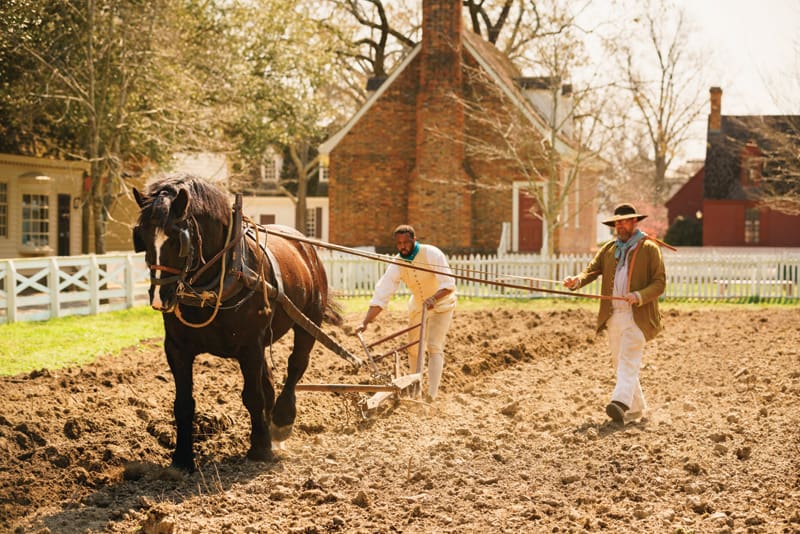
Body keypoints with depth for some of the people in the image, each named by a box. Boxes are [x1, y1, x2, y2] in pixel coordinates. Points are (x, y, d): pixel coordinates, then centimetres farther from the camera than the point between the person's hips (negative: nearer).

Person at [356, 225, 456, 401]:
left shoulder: (431, 254, -28)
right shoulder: (397, 265, -17)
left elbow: (448, 284, -33)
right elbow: (381, 295, -21)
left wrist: (433, 298, -52)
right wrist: (365, 322, -31)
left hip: (441, 303, -5)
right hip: (418, 305, 5)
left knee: (434, 347, -17)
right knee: (413, 348, 10)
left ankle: (431, 395, -21)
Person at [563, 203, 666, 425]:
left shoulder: (649, 248, -1)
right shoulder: (609, 249, 15)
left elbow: (660, 282, -5)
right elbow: (592, 270, 4)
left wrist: (639, 296, -22)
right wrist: (576, 281, -18)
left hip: (637, 316, -6)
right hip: (613, 315, 6)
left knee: (628, 359, -19)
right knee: (619, 362, 9)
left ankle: (620, 402, -34)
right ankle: (636, 408, 19)